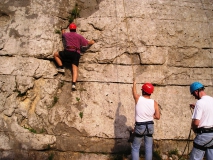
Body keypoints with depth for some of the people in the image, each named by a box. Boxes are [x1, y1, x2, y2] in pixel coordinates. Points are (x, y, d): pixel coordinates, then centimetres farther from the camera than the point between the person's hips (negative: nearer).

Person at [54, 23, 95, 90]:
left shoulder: (66, 34, 17)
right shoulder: (79, 36, 12)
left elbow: (63, 34, 43)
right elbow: (88, 43, 11)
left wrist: (63, 31, 67)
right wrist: (92, 42, 33)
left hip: (68, 52, 0)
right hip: (76, 54, 1)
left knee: (56, 54, 21)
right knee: (75, 69, -7)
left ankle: (61, 68, 9)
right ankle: (73, 84, -26)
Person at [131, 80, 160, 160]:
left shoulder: (138, 98, -11)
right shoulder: (154, 103, -7)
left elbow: (134, 91, 11)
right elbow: (157, 117, -4)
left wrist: (134, 84, 30)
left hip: (139, 126, -2)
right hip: (150, 126, 3)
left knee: (135, 148, 10)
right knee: (148, 148, 11)